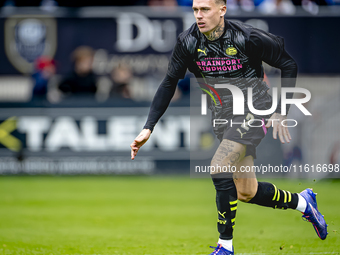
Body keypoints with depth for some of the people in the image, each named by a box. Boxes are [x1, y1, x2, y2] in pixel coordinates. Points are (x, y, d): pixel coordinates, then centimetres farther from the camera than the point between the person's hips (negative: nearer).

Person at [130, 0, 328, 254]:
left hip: (255, 112, -6)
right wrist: (148, 128, -8)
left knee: (219, 168, -24)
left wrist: (280, 112, -6)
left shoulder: (248, 38, -18)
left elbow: (288, 64, -6)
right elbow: (169, 83, -1)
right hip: (224, 118, 6)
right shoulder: (188, 42, -8)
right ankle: (302, 201, 35)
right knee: (246, 193, 7)